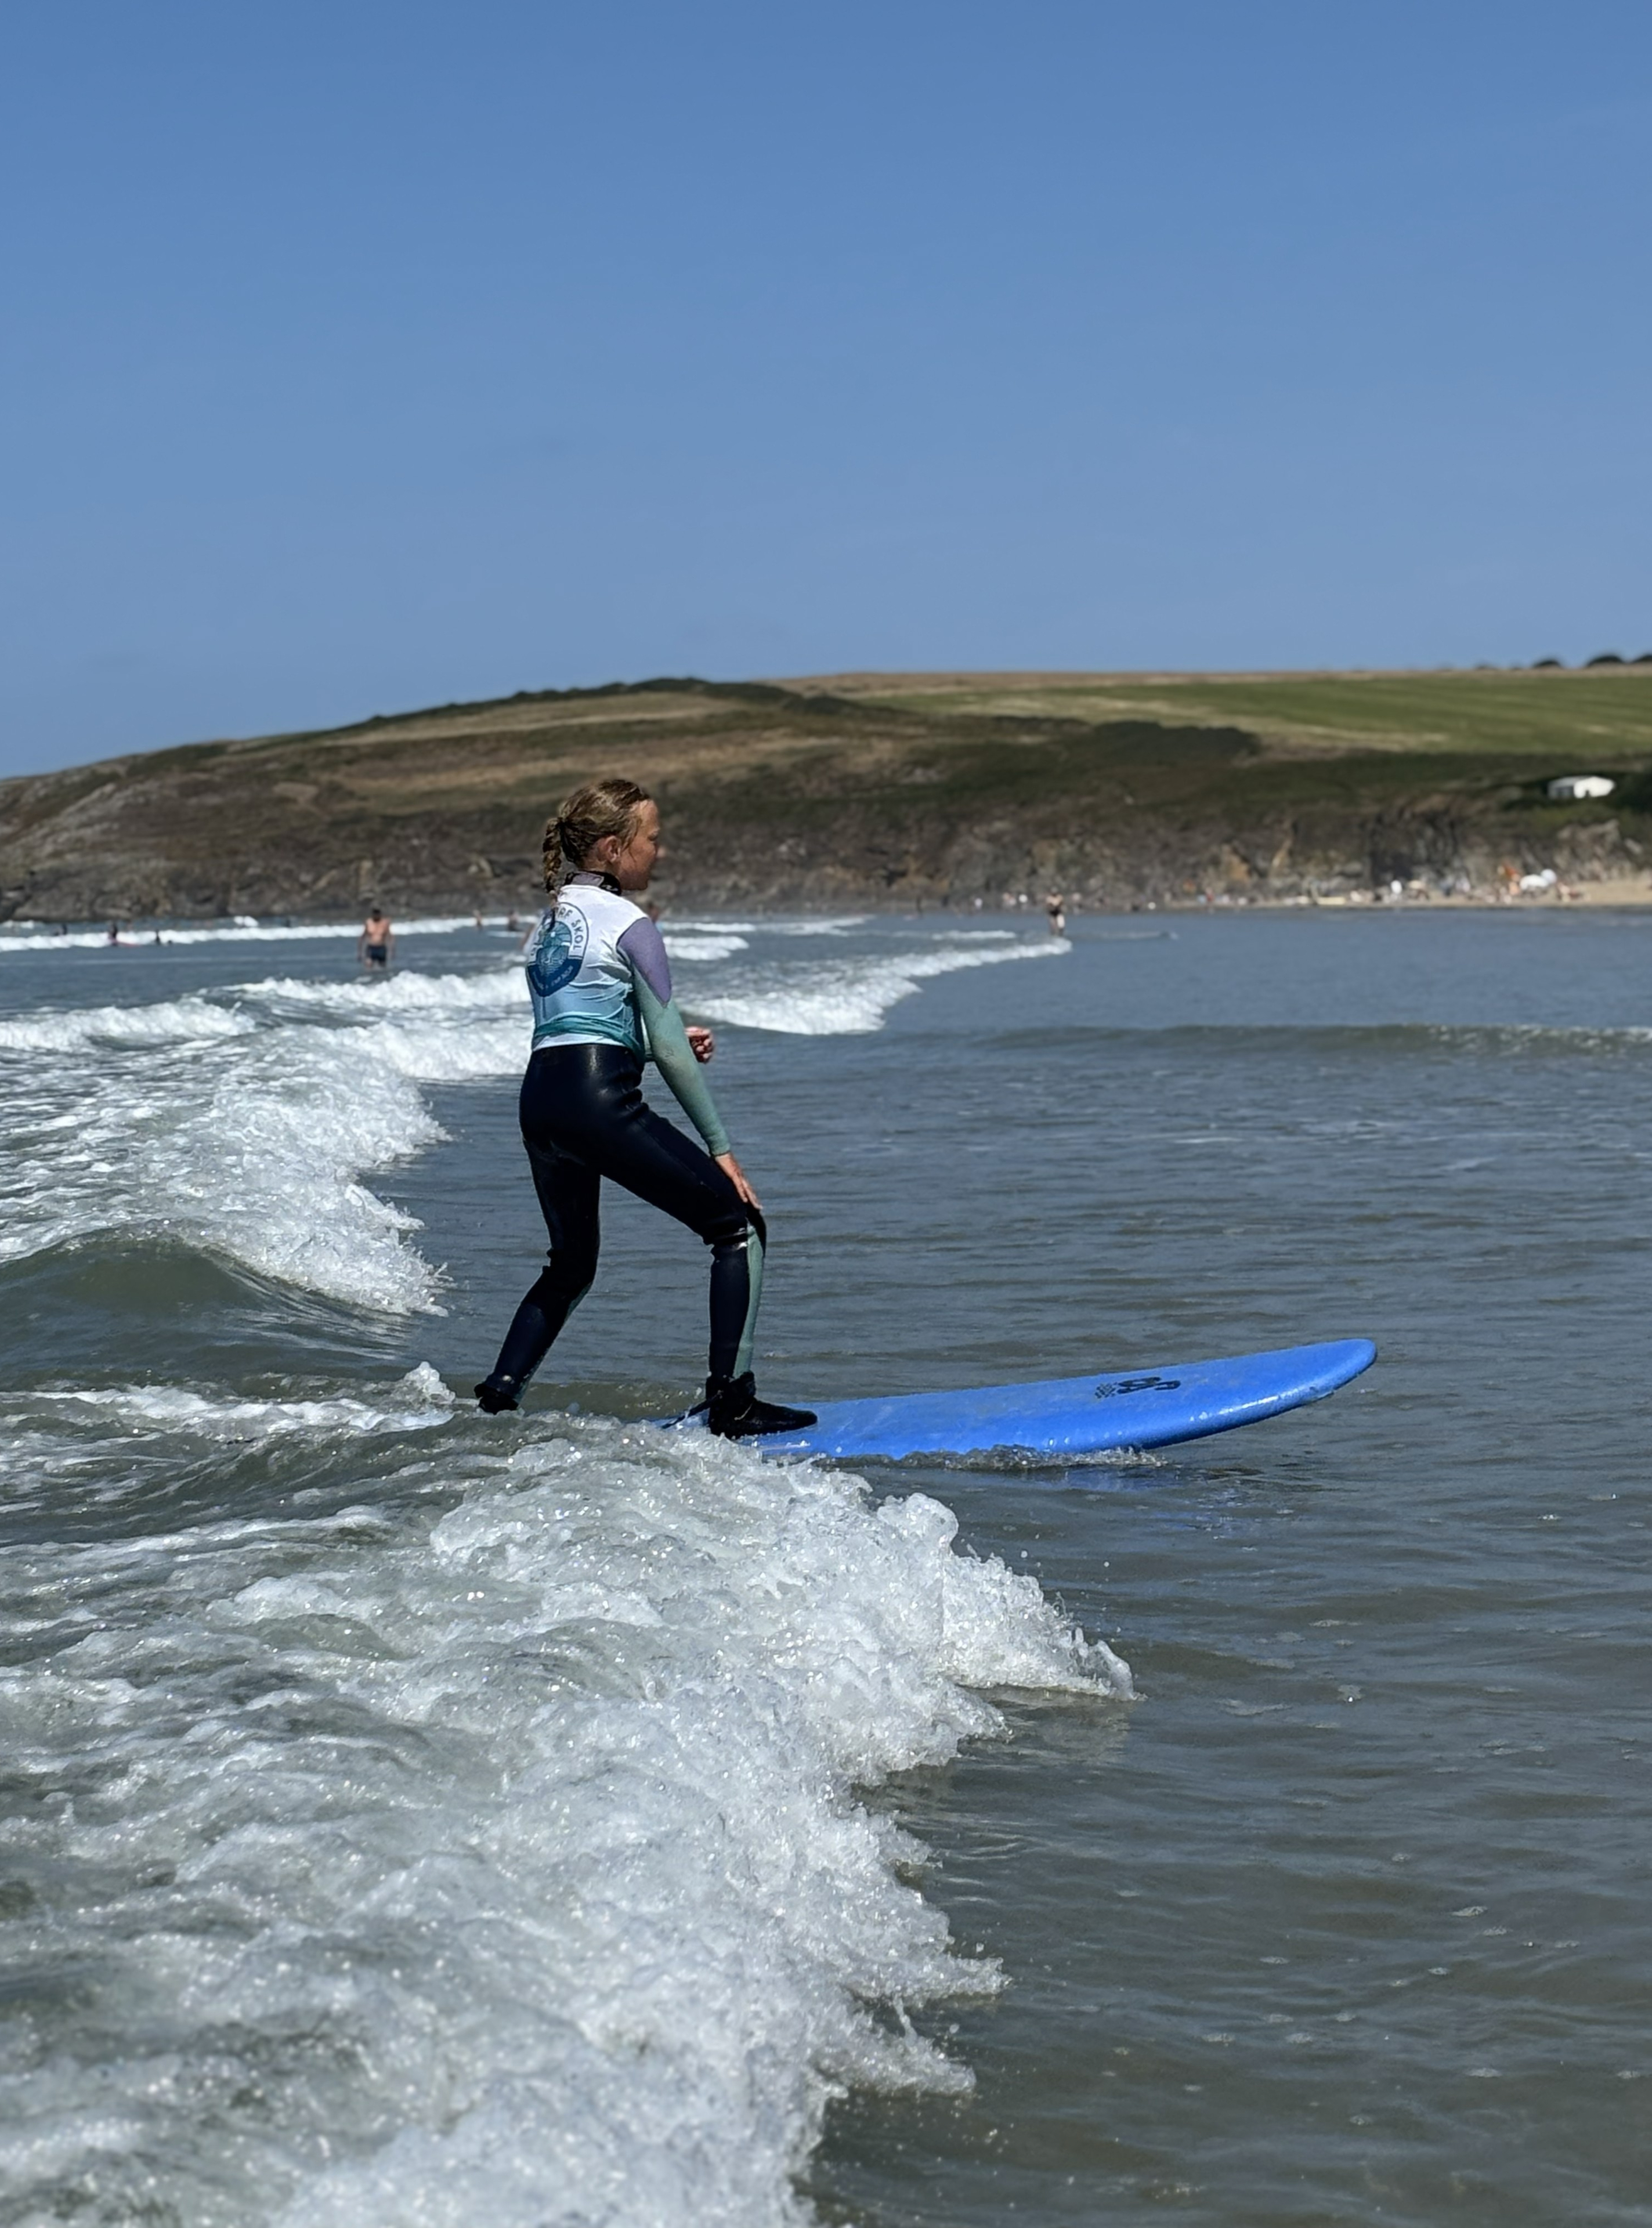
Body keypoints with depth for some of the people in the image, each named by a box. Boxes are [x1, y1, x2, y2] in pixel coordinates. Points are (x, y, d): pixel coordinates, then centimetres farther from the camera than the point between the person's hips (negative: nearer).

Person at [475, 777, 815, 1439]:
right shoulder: (629, 924, -4)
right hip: (601, 1099, -8)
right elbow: (668, 1051, -7)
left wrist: (673, 1042, 19)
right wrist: (721, 1148, -2)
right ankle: (731, 1402, -6)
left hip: (538, 1098, 8)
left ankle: (497, 1396, 10)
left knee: (571, 1267, 25)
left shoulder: (547, 923, 19)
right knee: (739, 1225, 2)